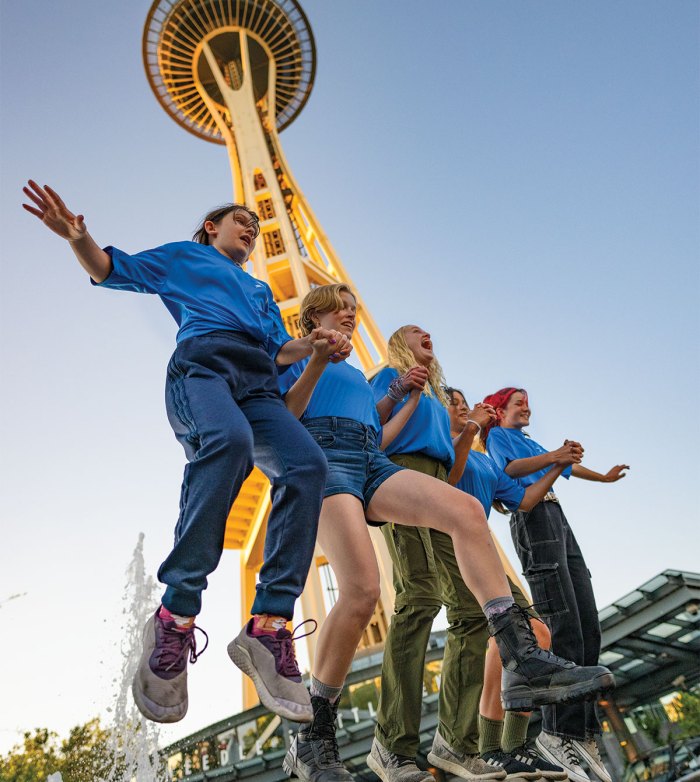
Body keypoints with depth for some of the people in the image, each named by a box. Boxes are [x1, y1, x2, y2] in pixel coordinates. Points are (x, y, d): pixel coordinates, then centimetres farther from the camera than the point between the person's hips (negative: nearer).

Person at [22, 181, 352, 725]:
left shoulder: (261, 291, 41)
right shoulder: (185, 257, 30)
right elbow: (112, 270, 21)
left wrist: (314, 345, 6)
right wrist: (79, 237, -1)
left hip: (258, 385, 5)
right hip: (202, 362, -5)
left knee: (307, 465, -27)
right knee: (229, 438, -41)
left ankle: (268, 624, -30)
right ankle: (176, 613, -34)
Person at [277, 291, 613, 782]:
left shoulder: (359, 376, 35)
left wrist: (408, 396, 21)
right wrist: (316, 362, -8)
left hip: (372, 464, 6)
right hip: (321, 457, -6)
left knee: (465, 509, -22)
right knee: (362, 589, -26)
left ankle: (523, 660, -27)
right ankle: (313, 739, -11)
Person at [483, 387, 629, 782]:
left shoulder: (530, 442, 33)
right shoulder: (497, 435, 10)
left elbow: (565, 467, 44)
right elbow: (509, 468, -10)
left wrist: (602, 477, 50)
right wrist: (550, 457, -24)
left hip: (559, 520, 8)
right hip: (533, 518, -8)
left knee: (589, 629, -2)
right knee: (565, 629, -18)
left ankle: (584, 732, 0)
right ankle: (556, 731, -17)